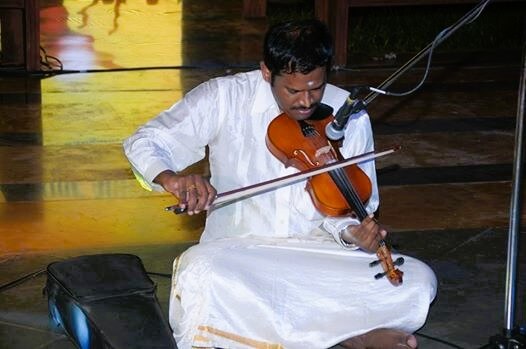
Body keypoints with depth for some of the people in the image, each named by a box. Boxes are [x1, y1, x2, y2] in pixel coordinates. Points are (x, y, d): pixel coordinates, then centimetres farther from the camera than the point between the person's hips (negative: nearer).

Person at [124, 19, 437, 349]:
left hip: (318, 254, 2)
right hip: (240, 250, -1)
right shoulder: (225, 98, -8)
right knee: (199, 277, -37)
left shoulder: (350, 115, -3)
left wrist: (353, 232, -22)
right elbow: (144, 142, -6)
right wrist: (171, 178, -29)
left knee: (419, 281, -19)